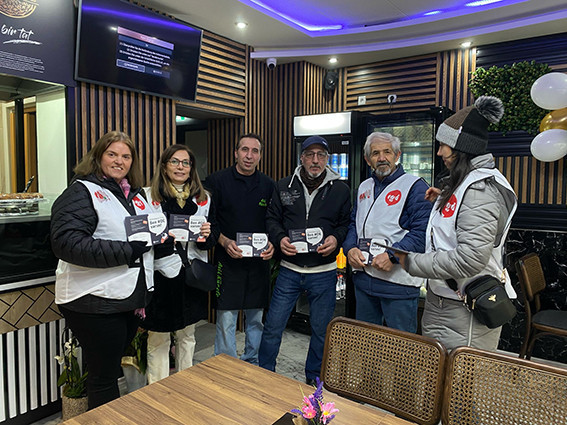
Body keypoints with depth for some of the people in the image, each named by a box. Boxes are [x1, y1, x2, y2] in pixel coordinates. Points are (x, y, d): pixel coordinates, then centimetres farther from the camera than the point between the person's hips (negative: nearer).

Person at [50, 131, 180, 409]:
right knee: (103, 378, 6)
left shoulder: (136, 195, 14)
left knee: (112, 368, 23)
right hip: (95, 304, -7)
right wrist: (127, 251, -26)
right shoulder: (81, 192, -10)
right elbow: (67, 242, -24)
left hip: (131, 299, 8)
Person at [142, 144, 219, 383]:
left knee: (187, 336, 18)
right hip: (159, 276, -3)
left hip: (191, 276, 4)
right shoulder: (149, 196, -2)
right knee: (158, 340, 7)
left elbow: (213, 239, 8)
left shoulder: (203, 199, 8)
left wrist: (206, 235, -14)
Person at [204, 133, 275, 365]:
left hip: (259, 262, 3)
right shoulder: (217, 181, -2)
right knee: (226, 320, 3)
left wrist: (272, 244, -6)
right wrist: (225, 242, -17)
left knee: (256, 318, 14)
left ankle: (252, 366, 33)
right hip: (227, 261, -3)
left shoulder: (268, 185, 7)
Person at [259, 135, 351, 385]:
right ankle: (265, 374, 28)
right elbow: (272, 218, 8)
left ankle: (314, 379, 36)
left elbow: (345, 223, 6)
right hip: (289, 270, 1)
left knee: (321, 331, 14)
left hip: (323, 273, 0)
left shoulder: (340, 189, 2)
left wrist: (336, 239, -14)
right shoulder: (285, 186, 4)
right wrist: (280, 239, -10)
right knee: (273, 327, 6)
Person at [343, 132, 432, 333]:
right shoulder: (364, 187, 15)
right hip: (363, 278, 7)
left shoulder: (415, 186, -7)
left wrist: (392, 255, -24)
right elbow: (353, 224, 16)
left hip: (398, 281, -6)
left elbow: (421, 232, -16)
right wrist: (350, 249, -3)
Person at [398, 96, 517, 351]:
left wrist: (413, 263, -19)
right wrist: (445, 201, 14)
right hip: (442, 300, 10)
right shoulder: (466, 182, 14)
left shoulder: (480, 189, -19)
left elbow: (471, 258, -27)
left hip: (464, 311, -10)